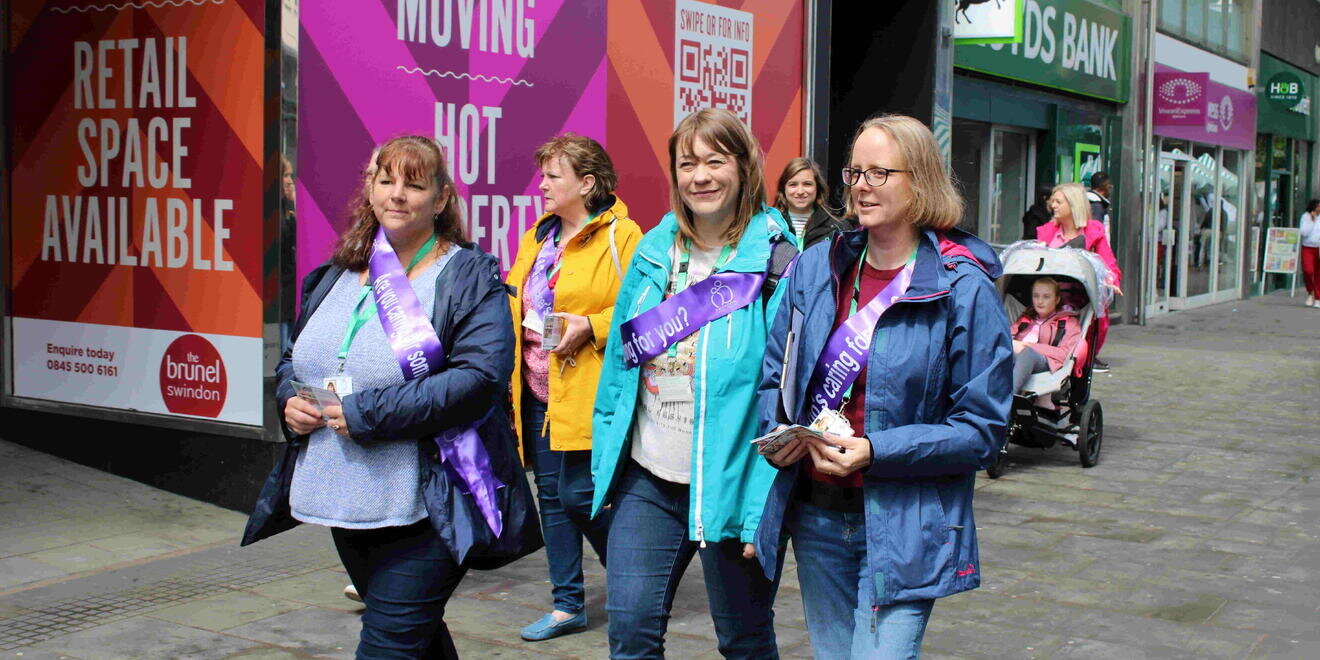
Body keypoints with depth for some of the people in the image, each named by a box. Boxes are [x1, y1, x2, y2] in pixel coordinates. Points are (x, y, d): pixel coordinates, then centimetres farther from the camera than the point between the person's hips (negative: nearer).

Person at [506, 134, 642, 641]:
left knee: (580, 494, -7)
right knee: (552, 496, 11)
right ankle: (568, 605, 22)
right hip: (538, 391, 8)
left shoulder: (621, 237, -9)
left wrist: (592, 327, -22)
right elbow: (514, 300, 21)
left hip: (588, 393, -8)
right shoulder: (536, 238, 15)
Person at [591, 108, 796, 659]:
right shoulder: (655, 250, 7)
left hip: (729, 485, -4)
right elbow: (621, 361, 13)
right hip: (647, 479, 4)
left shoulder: (773, 258, -9)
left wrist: (764, 507, -17)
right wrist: (605, 459, 9)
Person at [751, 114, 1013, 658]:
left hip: (902, 529, -5)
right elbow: (774, 375, 15)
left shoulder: (964, 289, -10)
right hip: (815, 515, 5)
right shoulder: (815, 268, 5)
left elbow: (982, 428, -10)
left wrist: (876, 451, -21)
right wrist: (780, 433, -7)